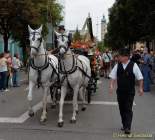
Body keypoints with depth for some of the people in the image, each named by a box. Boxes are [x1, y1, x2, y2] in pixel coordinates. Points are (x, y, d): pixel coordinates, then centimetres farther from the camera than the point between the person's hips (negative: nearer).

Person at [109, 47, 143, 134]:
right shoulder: (118, 65, 0)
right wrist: (111, 86, -6)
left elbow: (140, 78, -4)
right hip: (120, 91, 4)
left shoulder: (133, 65, -9)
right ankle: (124, 125, 28)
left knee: (128, 109, -5)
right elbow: (113, 77, 6)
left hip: (130, 92, -4)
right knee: (122, 109, 13)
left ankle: (128, 128, -2)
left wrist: (141, 88, -5)